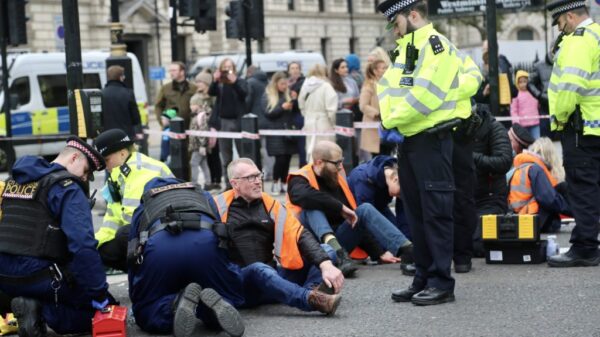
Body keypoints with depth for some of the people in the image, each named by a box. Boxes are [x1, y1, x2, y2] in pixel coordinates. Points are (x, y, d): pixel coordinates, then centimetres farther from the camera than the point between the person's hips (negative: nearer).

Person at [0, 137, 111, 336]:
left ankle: (34, 306, -1)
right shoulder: (68, 188, -9)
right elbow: (83, 246, -20)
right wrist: (100, 295, -16)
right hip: (39, 276, -8)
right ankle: (43, 312, -13)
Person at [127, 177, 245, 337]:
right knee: (232, 298, 22)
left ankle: (176, 304, -18)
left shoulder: (143, 207, 40)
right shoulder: (203, 196, 44)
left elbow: (134, 255, 38)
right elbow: (222, 233, 42)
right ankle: (215, 305, -15)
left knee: (145, 314, 16)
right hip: (205, 241, 1)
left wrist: (136, 299, 48)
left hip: (159, 245, 0)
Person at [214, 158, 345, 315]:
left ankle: (312, 290, -38)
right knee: (259, 269, -38)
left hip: (274, 277, 5)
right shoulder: (219, 206, 3)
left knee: (326, 251, -7)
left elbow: (302, 237, 0)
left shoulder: (270, 205, 11)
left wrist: (326, 265, -16)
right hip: (237, 283, -5)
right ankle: (312, 299, -56)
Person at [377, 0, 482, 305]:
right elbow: (386, 85, 20)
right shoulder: (405, 50, 19)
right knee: (416, 213, 12)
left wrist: (392, 119, -12)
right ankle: (423, 280, 19)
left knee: (436, 211, -6)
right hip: (409, 141, 10)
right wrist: (387, 112, 0)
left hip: (431, 140, -10)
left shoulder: (435, 45, -12)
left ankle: (441, 283, -2)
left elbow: (426, 94, -21)